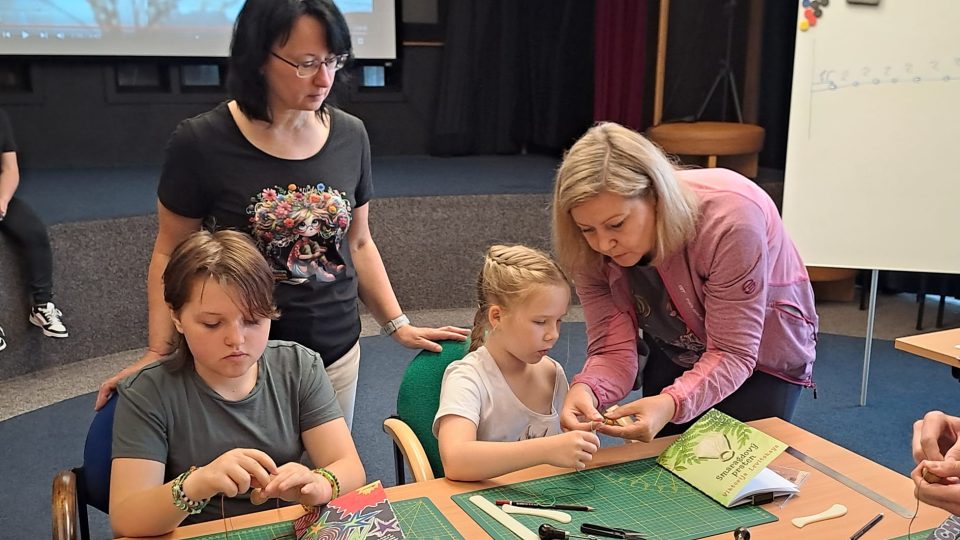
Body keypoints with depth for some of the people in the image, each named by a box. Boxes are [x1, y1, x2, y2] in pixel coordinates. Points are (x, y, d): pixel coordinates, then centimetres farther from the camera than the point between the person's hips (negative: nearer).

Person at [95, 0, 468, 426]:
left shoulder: (350, 136, 0)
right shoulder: (201, 143, -11)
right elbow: (170, 254, -2)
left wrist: (398, 325, 4)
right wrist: (159, 352, -11)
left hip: (337, 355, 4)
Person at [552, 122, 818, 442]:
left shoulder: (730, 218, -39)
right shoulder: (591, 251, -25)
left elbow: (732, 353, -36)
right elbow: (613, 349, -26)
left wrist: (671, 404, -54)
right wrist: (585, 389, -49)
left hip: (763, 353, -3)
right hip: (675, 353, 3)